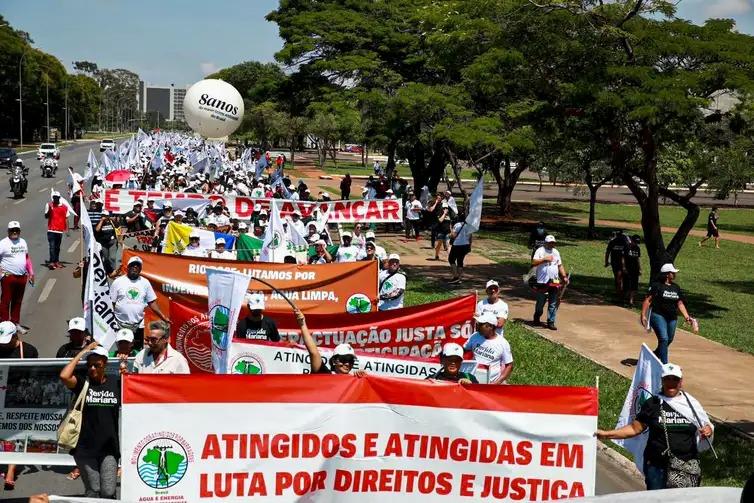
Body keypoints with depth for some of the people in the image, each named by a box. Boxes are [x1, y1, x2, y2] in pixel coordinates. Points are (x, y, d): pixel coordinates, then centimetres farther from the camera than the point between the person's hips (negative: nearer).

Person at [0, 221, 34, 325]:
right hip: (8, 276, -6)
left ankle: (15, 323, 22)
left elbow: (27, 258, 20)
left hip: (22, 277, 6)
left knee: (17, 302, 13)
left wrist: (31, 273, 16)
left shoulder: (23, 242, 13)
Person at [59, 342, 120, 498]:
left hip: (109, 448, 2)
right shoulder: (82, 381, -2)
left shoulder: (116, 382, 7)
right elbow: (64, 376, -20)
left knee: (108, 492, -3)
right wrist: (83, 352, -12)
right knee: (92, 491, 4)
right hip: (85, 449, -1)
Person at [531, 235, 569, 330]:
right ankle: (536, 319, 24)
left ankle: (551, 322, 7)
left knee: (553, 304, 2)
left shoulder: (556, 252, 17)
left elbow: (560, 265, 19)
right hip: (542, 282, -4)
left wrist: (564, 277, 9)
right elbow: (533, 262, -13)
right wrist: (544, 259, -20)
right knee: (540, 302, 5)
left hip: (555, 282, 4)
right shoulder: (540, 250, -1)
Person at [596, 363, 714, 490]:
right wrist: (607, 434, 0)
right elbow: (635, 428, 6)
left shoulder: (691, 403, 6)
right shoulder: (652, 404, 3)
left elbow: (706, 426, 16)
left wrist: (708, 430, -8)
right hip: (657, 466, 0)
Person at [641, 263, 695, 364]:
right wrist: (643, 315, -16)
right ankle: (664, 364, -14)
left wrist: (686, 317, 4)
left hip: (672, 318, 7)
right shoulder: (656, 286, -7)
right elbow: (647, 300, -9)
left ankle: (653, 356, 37)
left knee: (669, 340, 13)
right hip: (658, 316, -7)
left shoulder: (676, 288, 13)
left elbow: (680, 304, 15)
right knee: (664, 339, -17)